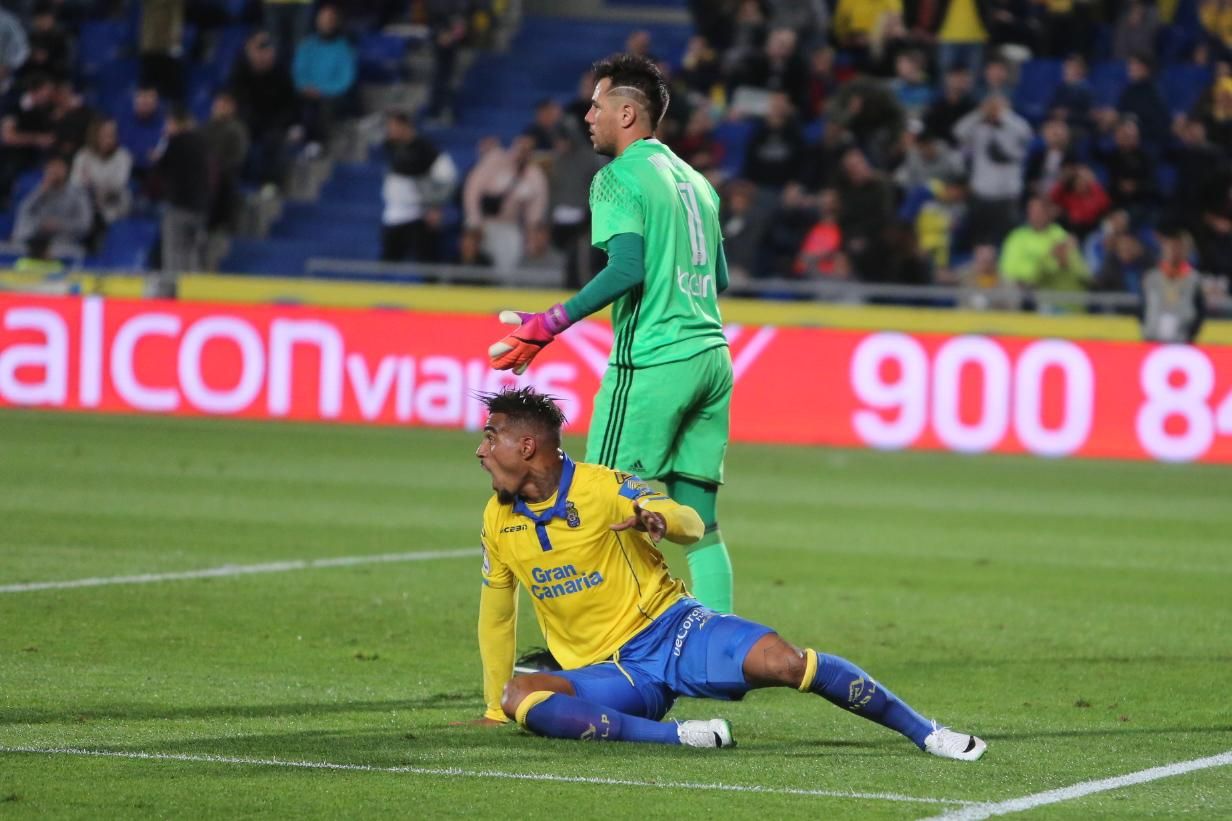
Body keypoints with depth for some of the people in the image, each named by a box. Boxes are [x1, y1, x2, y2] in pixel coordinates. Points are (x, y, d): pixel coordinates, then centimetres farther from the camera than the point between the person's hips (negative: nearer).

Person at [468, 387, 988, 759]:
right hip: (608, 671, 3)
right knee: (519, 698, -28)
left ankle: (922, 732, -12)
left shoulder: (603, 487, -9)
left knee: (784, 661, -27)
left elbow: (692, 526, -6)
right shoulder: (498, 521, 3)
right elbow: (496, 617, 16)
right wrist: (494, 709, 20)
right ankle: (674, 736, -33)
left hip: (671, 629, -3)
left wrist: (658, 520, -31)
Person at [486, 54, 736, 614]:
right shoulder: (695, 180, 17)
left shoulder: (619, 178, -6)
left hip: (652, 362, -8)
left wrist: (549, 325, -18)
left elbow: (628, 269, -19)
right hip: (711, 357, 8)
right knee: (699, 522, 8)